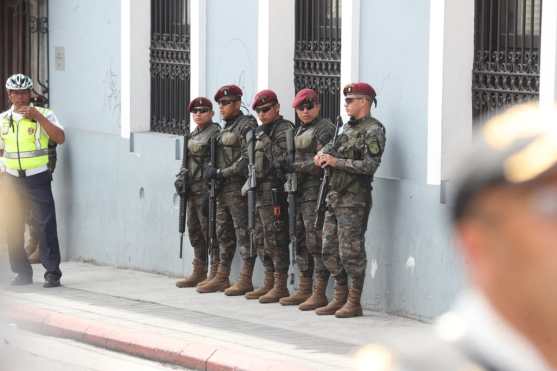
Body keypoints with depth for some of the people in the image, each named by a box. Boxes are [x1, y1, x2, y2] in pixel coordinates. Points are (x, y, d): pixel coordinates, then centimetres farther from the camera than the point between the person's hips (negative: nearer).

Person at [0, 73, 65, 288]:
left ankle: (52, 273, -4)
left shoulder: (43, 115, -3)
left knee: (46, 225, -8)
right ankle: (22, 272, 14)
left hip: (38, 179, -4)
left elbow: (60, 138, -17)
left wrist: (37, 116, -23)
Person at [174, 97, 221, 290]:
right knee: (194, 229, 12)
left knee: (208, 227, -8)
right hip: (193, 189, 9)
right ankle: (199, 272, 20)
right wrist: (182, 176, 7)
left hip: (207, 188, -9)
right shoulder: (192, 135, 17)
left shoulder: (215, 133, -10)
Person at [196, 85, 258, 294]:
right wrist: (213, 172, 6)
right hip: (223, 190, 9)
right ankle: (222, 277, 16)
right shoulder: (224, 129, 19)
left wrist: (222, 173, -15)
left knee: (243, 233, -7)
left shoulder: (246, 126, -8)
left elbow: (247, 159, -16)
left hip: (239, 188, -9)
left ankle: (246, 280, -6)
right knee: (224, 234, 11)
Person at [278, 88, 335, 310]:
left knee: (316, 243, -10)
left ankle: (319, 294, -9)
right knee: (301, 242, 11)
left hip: (316, 192, -9)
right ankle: (304, 290, 18)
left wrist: (295, 167, -14)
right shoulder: (300, 130, 20)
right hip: (299, 192, 9)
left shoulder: (324, 128, -8)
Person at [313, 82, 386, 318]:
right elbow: (333, 145, 23)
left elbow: (369, 166, -18)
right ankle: (340, 298, 19)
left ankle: (354, 303, 0)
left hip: (354, 199, -9)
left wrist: (336, 162, -17)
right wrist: (323, 153, -1)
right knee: (330, 250, 10)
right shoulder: (348, 128, 17)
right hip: (335, 197, 9)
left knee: (351, 252, -6)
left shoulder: (373, 131, -10)